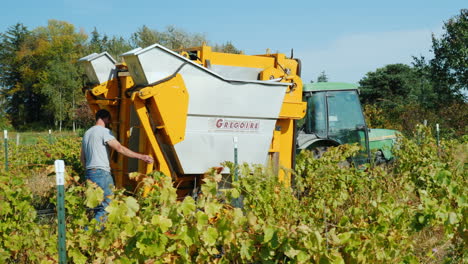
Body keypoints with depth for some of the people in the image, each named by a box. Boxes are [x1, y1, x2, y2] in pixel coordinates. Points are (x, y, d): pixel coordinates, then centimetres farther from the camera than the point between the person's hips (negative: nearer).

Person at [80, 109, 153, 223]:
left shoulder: (87, 133, 20)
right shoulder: (104, 131, -7)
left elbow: (82, 157, 23)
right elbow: (120, 148, -16)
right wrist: (141, 156, -16)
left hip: (89, 173, 9)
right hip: (102, 173, -9)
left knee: (96, 205, 14)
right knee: (106, 206, -6)